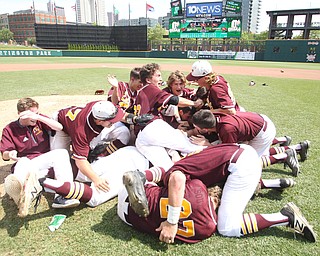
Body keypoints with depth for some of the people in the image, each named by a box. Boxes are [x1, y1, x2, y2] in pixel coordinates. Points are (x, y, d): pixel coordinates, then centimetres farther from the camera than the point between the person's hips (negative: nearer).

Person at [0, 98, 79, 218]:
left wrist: (38, 117, -20)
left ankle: (62, 196, -43)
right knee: (23, 161, -35)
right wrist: (10, 154, -23)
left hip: (45, 160, 1)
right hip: (25, 164, -1)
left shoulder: (39, 120, 9)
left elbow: (59, 127, -8)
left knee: (61, 153, -29)